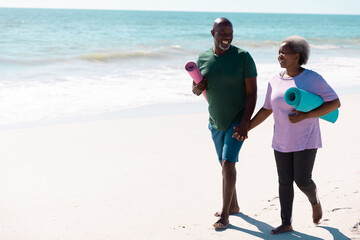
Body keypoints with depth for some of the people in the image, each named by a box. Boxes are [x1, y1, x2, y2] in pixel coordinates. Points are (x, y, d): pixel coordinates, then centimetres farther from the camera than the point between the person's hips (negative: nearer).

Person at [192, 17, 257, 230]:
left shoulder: (243, 57, -13)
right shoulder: (203, 58, 1)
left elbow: (252, 92, -13)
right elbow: (197, 91, 11)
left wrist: (245, 122, -21)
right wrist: (197, 88, -14)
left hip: (238, 120, -5)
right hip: (216, 121, 5)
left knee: (228, 163, -14)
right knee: (225, 163, 16)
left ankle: (225, 215, -6)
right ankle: (233, 205, 34)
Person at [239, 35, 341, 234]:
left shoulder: (312, 79, -10)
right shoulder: (275, 82, 6)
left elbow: (335, 103, -11)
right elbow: (267, 109, 15)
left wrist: (305, 116, -19)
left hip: (305, 140, -4)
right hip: (281, 141, 5)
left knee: (302, 181, -4)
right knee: (285, 182, 5)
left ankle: (315, 201, 30)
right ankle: (286, 224, 14)